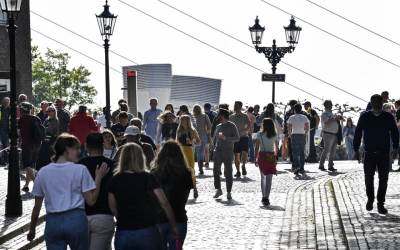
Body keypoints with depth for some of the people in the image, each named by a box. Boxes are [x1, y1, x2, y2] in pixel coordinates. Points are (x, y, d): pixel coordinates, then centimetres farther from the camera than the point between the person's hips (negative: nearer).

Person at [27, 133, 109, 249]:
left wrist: (32, 229, 21)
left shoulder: (43, 172, 6)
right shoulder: (80, 170, -4)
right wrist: (98, 177, 3)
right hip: (76, 219, -2)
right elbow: (91, 200, -6)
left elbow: (37, 207, 10)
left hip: (53, 221, 3)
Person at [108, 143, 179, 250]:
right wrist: (174, 227, 1)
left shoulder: (115, 180, 0)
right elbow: (164, 203, -6)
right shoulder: (148, 178, -4)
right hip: (147, 232, -1)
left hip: (123, 233, 2)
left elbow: (113, 208, 0)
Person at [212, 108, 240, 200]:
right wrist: (214, 147, 9)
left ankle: (229, 192, 4)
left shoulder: (232, 126, -1)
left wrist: (225, 138, -18)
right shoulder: (218, 126, 14)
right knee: (216, 171, -2)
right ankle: (218, 190, 8)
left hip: (228, 152, -4)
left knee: (228, 172, -1)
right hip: (218, 151, 4)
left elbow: (237, 138, -8)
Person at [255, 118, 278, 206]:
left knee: (263, 178, 17)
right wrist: (275, 157, 22)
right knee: (269, 179, 0)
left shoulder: (259, 134, -4)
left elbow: (257, 148, -5)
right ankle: (266, 198, -10)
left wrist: (256, 159, 2)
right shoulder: (274, 135, 1)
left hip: (262, 156, 0)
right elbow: (276, 148, 7)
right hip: (271, 157, 0)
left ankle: (264, 197, 17)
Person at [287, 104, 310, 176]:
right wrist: (305, 134, 13)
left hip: (294, 136, -2)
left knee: (295, 152, -1)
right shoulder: (304, 117, 2)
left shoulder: (291, 118, -3)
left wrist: (290, 135, 8)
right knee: (302, 153, 9)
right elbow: (307, 128, -3)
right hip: (302, 136, 2)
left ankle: (296, 165, -22)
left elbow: (289, 128, -7)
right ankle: (301, 168, 10)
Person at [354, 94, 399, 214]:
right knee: (368, 178, 4)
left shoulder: (388, 117, 2)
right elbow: (358, 133, 4)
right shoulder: (365, 116, 1)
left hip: (384, 154, 0)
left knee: (383, 180, 0)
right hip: (369, 153, 0)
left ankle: (380, 204, 10)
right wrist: (356, 150, 2)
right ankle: (370, 199, 26)